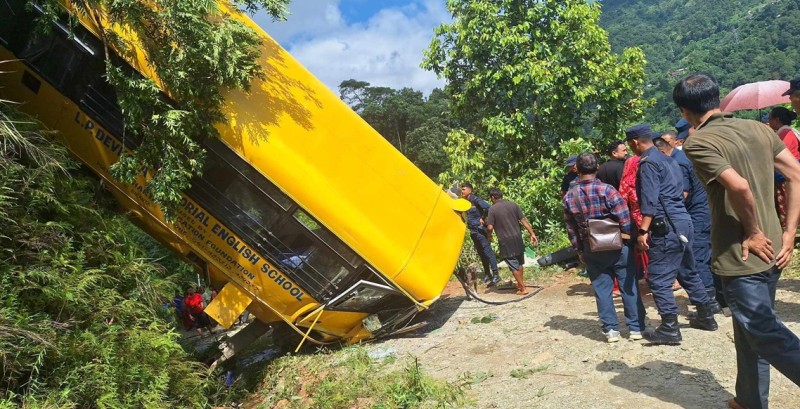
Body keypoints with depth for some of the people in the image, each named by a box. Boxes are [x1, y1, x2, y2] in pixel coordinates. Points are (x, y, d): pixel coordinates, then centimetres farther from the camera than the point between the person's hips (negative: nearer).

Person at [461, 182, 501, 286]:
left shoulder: (475, 199, -14)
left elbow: (488, 208, -25)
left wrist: (483, 219, -15)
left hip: (480, 230, -9)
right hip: (473, 231, 9)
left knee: (487, 251, -8)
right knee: (481, 253, 14)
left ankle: (496, 275, -7)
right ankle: (487, 274, 23)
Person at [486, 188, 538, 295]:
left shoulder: (492, 209, -9)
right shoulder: (513, 205, 4)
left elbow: (490, 227, -13)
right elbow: (524, 220, 1)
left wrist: (489, 237, 7)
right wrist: (532, 234, 5)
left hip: (506, 242, -5)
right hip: (518, 238, 5)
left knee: (514, 266, 3)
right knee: (519, 263, 19)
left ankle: (523, 288, 4)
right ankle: (520, 284, 32)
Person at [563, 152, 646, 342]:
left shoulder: (569, 196, -1)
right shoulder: (606, 189, -14)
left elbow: (571, 228, 4)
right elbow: (624, 218, -14)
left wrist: (579, 250, 14)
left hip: (591, 250, 3)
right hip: (617, 246, -2)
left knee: (601, 289, 10)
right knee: (629, 286, 9)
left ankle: (611, 329, 13)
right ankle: (636, 327, 15)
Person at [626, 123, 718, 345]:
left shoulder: (648, 163, -11)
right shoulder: (668, 159, 18)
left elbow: (649, 201, -19)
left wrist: (643, 231, -20)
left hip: (666, 227, -10)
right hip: (683, 222, 10)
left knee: (658, 278, -4)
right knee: (688, 272, 20)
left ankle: (670, 329, 0)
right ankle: (706, 317, 31)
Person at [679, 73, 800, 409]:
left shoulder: (698, 142, -15)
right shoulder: (758, 129, 7)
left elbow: (739, 186, -28)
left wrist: (753, 232, -12)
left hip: (741, 255, -8)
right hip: (772, 251, 8)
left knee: (763, 332, 4)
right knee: (751, 330, 21)